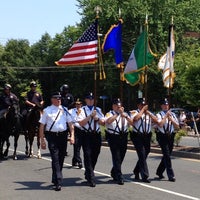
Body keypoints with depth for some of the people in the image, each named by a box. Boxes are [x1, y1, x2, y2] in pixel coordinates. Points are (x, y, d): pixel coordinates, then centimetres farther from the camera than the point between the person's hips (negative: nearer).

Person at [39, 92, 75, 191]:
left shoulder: (64, 110, 10)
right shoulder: (47, 110, 2)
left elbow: (70, 123, 9)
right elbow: (42, 126, 2)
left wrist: (72, 136, -2)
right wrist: (42, 140, -3)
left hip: (63, 135, 4)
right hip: (52, 136, -4)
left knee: (61, 158, 10)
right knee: (55, 159, -10)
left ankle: (55, 179, 27)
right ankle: (58, 182, -12)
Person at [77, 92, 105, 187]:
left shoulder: (98, 110, 15)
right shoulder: (82, 110, 1)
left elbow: (103, 122, 12)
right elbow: (81, 123, -11)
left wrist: (97, 118, -6)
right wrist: (90, 116, -16)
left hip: (97, 135, 4)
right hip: (86, 135, -4)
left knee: (95, 156, 10)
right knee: (88, 155, -9)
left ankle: (88, 174, 30)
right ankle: (91, 179, -6)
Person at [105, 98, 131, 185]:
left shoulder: (125, 114, 16)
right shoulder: (110, 114, 1)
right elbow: (108, 121, -23)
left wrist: (125, 116, -14)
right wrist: (118, 114, -23)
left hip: (123, 137, 5)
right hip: (113, 138, -5)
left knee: (121, 157, 13)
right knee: (116, 157, -7)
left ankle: (114, 173, 33)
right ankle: (119, 177, -4)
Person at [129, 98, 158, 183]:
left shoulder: (149, 113, 14)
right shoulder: (134, 112, -1)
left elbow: (156, 120, 0)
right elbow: (135, 118, -24)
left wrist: (148, 113, -8)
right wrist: (142, 110, -13)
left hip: (147, 136, 6)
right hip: (137, 136, -6)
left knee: (144, 156, 14)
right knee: (142, 156, -9)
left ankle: (136, 171, 34)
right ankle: (145, 176, -7)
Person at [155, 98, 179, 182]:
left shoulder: (172, 114, 12)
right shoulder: (159, 115, -3)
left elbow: (177, 126, 6)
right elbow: (160, 124, -20)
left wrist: (171, 119, -7)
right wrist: (166, 116, -14)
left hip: (171, 136, 6)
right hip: (162, 136, -6)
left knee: (167, 155, 12)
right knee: (167, 156, -8)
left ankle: (159, 171, 30)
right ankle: (171, 175, -4)